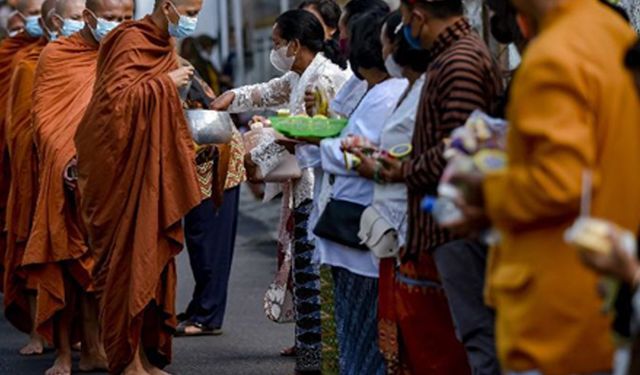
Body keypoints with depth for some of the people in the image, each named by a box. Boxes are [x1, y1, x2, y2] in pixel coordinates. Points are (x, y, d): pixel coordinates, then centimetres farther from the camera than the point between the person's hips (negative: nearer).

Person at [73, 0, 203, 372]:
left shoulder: (164, 46, 14)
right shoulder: (132, 41, -13)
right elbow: (115, 96, -25)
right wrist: (166, 83, -19)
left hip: (154, 168, 9)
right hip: (124, 167, -9)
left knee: (154, 254, 7)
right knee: (129, 256, -6)